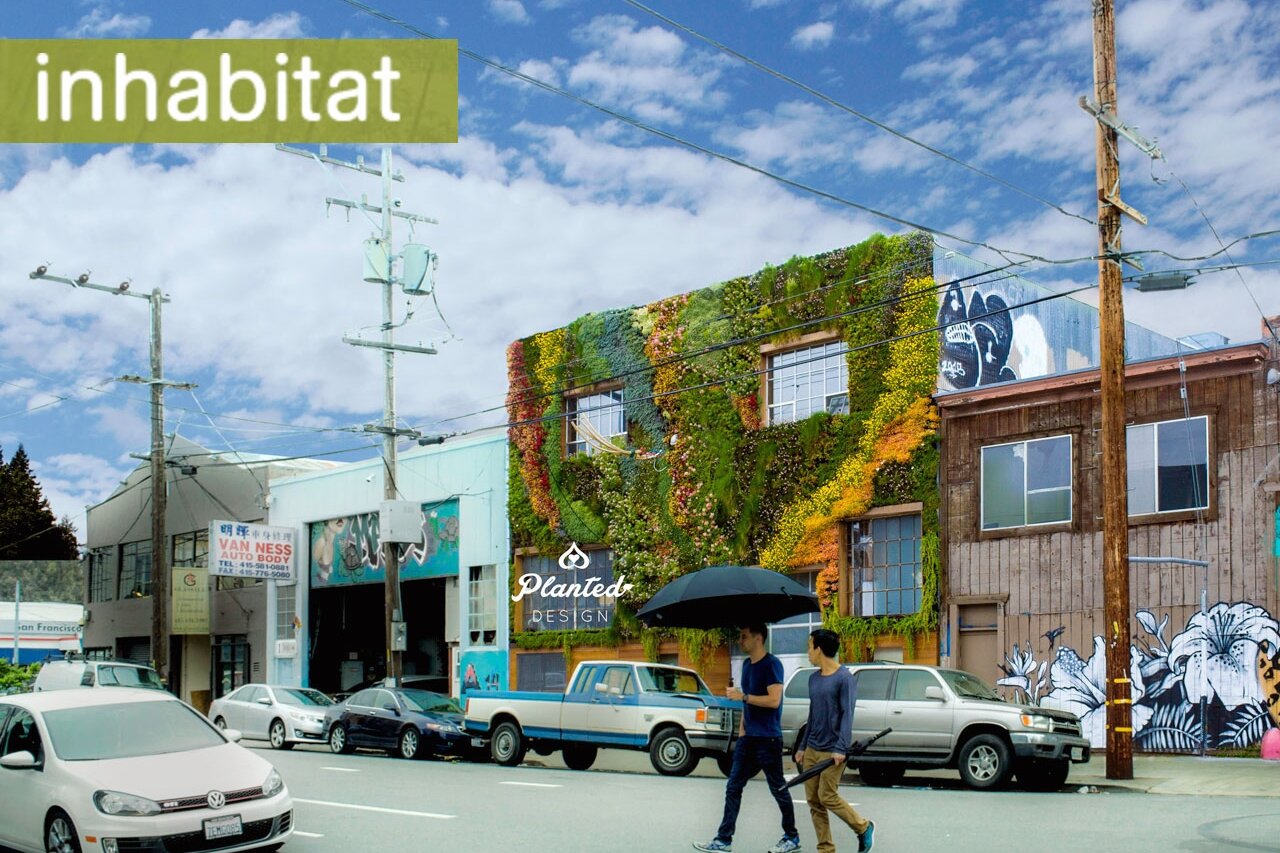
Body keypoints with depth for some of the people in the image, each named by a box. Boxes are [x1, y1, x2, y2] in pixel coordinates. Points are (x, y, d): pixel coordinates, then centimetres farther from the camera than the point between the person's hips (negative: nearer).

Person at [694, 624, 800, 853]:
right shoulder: (746, 664, 12)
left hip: (768, 739, -8)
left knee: (778, 788, 3)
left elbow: (774, 700, -21)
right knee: (733, 788, 6)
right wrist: (742, 728, 14)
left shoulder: (771, 664, -13)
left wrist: (742, 696, -19)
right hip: (748, 737, 8)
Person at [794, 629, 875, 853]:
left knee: (827, 796, -8)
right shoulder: (814, 678, 12)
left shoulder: (845, 678, -10)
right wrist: (802, 746, 18)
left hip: (832, 750, -7)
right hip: (812, 748, 7)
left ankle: (864, 828, 14)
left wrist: (841, 748, -21)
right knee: (813, 800, 5)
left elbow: (847, 715, -15)